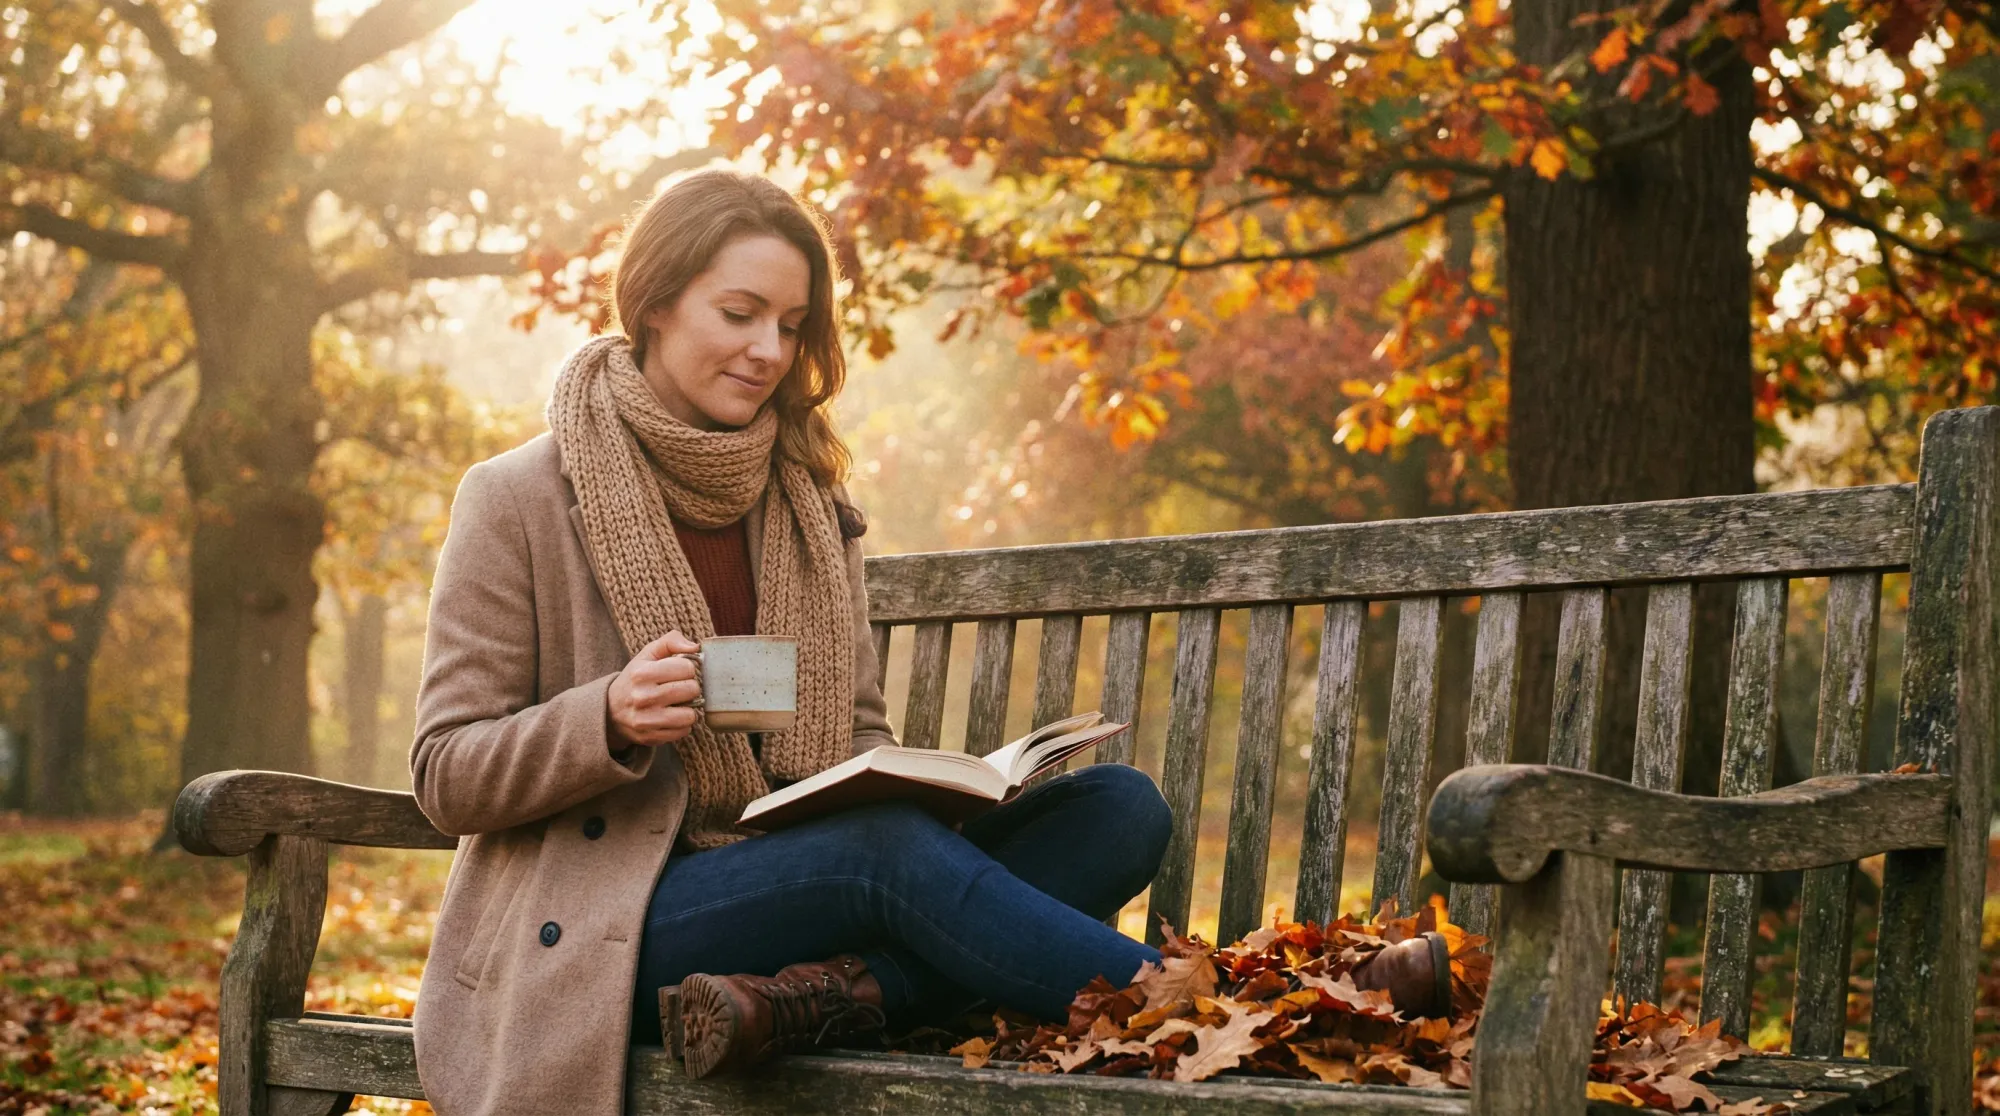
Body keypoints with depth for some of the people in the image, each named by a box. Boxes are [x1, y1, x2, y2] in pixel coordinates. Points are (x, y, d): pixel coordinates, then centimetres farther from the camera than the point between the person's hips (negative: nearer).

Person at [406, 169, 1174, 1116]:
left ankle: (816, 995, -35)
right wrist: (609, 720, -22)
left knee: (1118, 808, -16)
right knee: (890, 850, -35)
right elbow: (447, 779, -2)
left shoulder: (809, 502, 15)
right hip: (595, 929, -6)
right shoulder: (518, 501, 0)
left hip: (791, 882, 6)